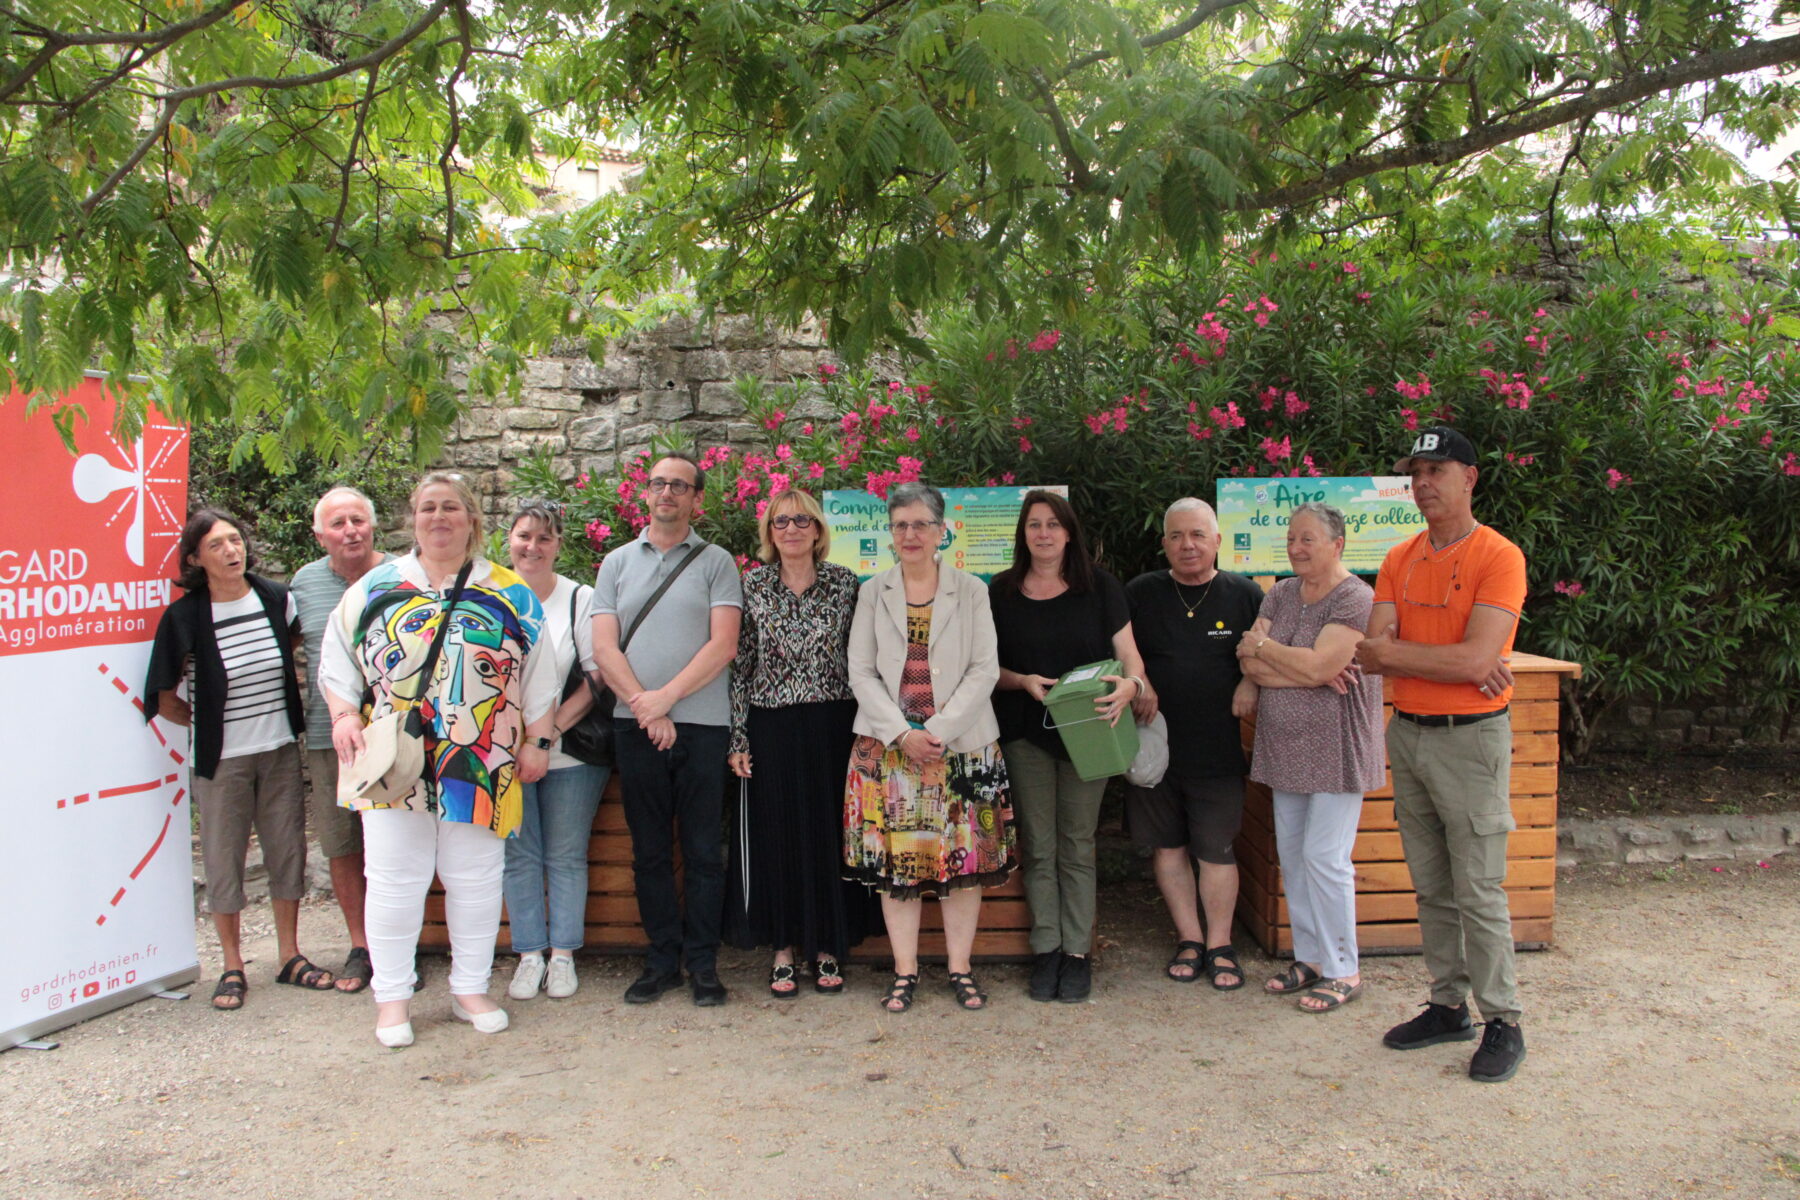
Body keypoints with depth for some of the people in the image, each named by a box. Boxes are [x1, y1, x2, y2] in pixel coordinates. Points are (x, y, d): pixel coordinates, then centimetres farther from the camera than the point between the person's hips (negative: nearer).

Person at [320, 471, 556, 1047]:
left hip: (480, 766, 0)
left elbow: (537, 676, 8)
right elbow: (338, 660, 11)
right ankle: (392, 997, 16)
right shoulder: (374, 588, 9)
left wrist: (536, 741, 3)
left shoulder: (510, 594, 8)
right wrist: (344, 715, -3)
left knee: (475, 878, 6)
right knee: (394, 878, 3)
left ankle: (470, 988, 21)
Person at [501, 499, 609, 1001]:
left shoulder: (579, 598, 0)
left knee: (566, 856, 4)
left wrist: (557, 722, -15)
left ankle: (563, 955, 15)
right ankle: (529, 955, 15)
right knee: (518, 855, 4)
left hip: (569, 750, -2)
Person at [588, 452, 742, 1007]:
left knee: (703, 851, 3)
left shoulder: (715, 562, 5)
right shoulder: (617, 563, 12)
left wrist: (667, 696, -13)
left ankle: (703, 963, 13)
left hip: (702, 725, -2)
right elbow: (604, 649, 3)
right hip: (635, 726, 2)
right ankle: (662, 960, 19)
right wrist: (644, 707, -9)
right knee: (649, 851, 8)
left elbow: (723, 644, -6)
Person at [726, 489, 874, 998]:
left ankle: (828, 947, 19)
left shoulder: (844, 583, 2)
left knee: (830, 832, 5)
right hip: (771, 730, 0)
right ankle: (785, 949, 18)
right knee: (776, 835, 5)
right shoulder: (753, 586, 2)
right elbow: (740, 664, 2)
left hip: (831, 728, 0)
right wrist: (738, 738, -2)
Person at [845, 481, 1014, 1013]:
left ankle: (960, 968, 14)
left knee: (964, 854, 1)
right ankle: (905, 970, 12)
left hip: (962, 744, 0)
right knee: (895, 856, 1)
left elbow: (985, 670, -1)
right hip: (888, 744, 1)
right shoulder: (872, 593, 9)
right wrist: (902, 733, -10)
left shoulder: (971, 591, 6)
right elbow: (861, 673, 4)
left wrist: (940, 730, -12)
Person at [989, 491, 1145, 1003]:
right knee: (1038, 847, 6)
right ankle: (1045, 949, 17)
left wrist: (1130, 683, -24)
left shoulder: (1099, 586, 1)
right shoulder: (1002, 591, 3)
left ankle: (1077, 951, 15)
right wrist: (1023, 682, -14)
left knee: (1076, 846, 5)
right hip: (1025, 731, 1)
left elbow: (1127, 650, -2)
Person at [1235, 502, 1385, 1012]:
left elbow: (1316, 667, -23)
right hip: (1286, 748, 7)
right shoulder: (1280, 595, 9)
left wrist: (1262, 646, -9)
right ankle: (1308, 957, 25)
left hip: (1334, 750, -7)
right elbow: (1251, 666, -1)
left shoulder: (1356, 601, -12)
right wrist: (1307, 670, -16)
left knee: (1324, 859, -4)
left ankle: (1342, 971, 10)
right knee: (1292, 856, 11)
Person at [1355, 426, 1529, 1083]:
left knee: (1479, 892, -1)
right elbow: (1372, 653, -1)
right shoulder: (1399, 560, 9)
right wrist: (1451, 662, -14)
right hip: (1407, 733, 6)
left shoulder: (1499, 557, -10)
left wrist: (1393, 650, -10)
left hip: (1471, 738, -6)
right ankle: (1448, 1006, 25)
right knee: (1431, 887, 13)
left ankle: (1502, 1022, 13)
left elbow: (1474, 662, -21)